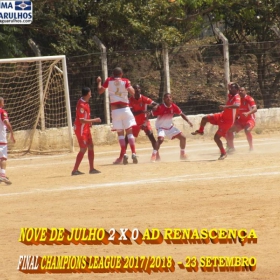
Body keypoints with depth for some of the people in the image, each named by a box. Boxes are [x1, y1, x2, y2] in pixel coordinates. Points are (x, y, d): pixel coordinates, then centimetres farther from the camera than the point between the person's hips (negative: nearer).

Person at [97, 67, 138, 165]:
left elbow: (100, 91, 12)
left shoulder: (109, 80, 3)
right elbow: (132, 92, -13)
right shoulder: (125, 81, -1)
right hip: (125, 108, 0)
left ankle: (123, 154, -11)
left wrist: (99, 82, 28)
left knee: (120, 133, 3)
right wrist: (130, 85, 7)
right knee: (129, 131, 3)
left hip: (115, 110, 0)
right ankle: (133, 153, -11)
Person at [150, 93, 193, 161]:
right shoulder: (161, 107, -25)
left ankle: (182, 154, 22)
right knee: (160, 139, -34)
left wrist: (188, 121, -10)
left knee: (183, 138, 4)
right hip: (161, 127, -6)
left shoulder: (173, 106, -10)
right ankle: (155, 155, -22)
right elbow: (151, 114, -27)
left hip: (170, 127, 6)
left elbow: (181, 114, 1)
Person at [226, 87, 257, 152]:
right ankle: (231, 147, 10)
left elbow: (255, 109, -29)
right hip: (240, 120, 7)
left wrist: (248, 113, -46)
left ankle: (251, 147, -19)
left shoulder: (249, 99, -16)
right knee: (229, 130, -4)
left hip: (249, 119, -7)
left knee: (247, 130, -35)